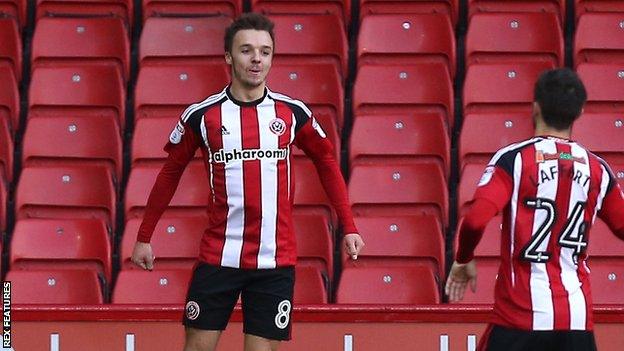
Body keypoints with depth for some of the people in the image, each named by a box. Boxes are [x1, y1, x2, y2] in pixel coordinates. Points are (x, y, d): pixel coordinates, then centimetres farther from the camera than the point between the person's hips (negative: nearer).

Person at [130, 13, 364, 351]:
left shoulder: (293, 113, 2)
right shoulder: (201, 116, -1)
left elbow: (326, 162, 15)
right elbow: (170, 173, 11)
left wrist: (348, 227, 10)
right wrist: (144, 237, 12)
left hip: (275, 260, 1)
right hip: (218, 257, 0)